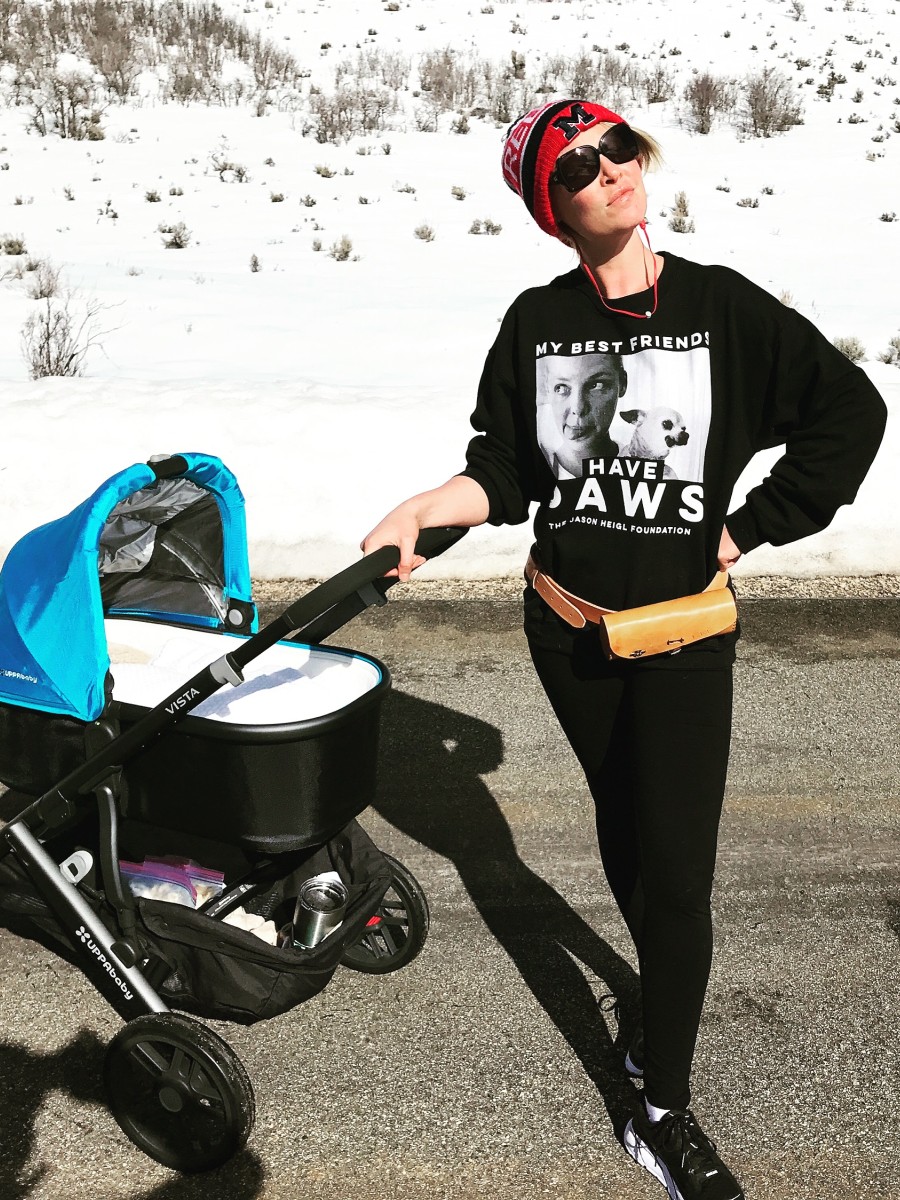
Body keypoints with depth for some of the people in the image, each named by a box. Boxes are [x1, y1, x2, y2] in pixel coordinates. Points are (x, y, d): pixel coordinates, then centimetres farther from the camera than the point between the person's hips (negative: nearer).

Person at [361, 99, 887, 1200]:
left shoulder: (722, 305, -5)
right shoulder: (536, 322, 1)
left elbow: (849, 412, 0)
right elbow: (505, 472, 4)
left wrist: (747, 530, -4)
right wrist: (418, 513, -13)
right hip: (568, 624, 3)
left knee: (677, 872, -4)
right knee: (622, 828, 19)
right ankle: (666, 998, 44)